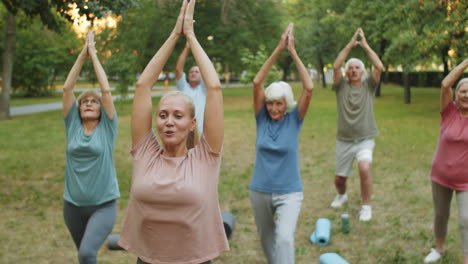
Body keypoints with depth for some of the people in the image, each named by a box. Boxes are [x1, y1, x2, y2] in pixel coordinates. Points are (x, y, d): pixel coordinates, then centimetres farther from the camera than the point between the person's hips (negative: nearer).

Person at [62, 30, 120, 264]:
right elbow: (67, 88, -3)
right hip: (73, 205, 4)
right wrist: (82, 55, -4)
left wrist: (94, 55, -5)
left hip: (103, 205, -4)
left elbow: (106, 90, -12)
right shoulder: (73, 126, 3)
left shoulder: (107, 127, -3)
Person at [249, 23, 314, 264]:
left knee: (284, 238, -24)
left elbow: (309, 88, -19)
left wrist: (293, 52, -18)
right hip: (259, 191, 3)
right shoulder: (262, 119, -4)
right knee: (266, 239, 20)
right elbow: (257, 82, -14)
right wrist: (278, 49, -18)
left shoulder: (294, 120, -7)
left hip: (289, 193, -3)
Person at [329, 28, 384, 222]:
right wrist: (350, 45, -15)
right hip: (344, 140, 2)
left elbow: (379, 67, -15)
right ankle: (341, 195, 47)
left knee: (364, 168, -29)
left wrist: (365, 45, -11)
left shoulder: (368, 84, 1)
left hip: (365, 140, -2)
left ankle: (366, 206, -11)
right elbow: (336, 67, -16)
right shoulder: (341, 85, 1)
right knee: (339, 178, 11)